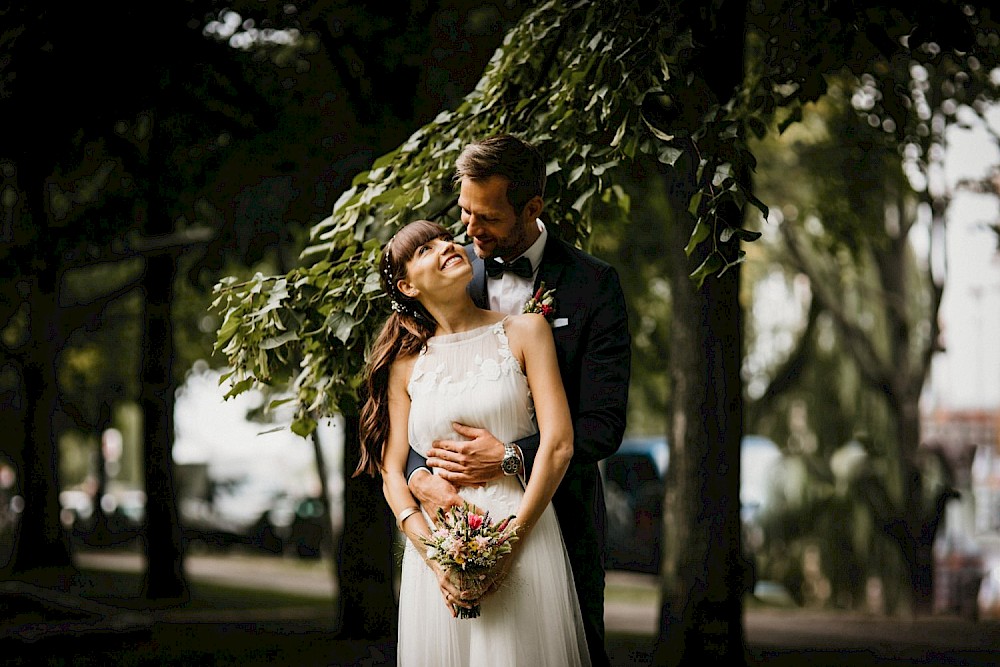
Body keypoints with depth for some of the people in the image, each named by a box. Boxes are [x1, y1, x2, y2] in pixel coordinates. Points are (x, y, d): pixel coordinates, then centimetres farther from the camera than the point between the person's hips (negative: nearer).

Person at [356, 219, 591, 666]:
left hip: (521, 536, -1)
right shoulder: (406, 362, 8)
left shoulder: (524, 331, 3)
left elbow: (558, 444, -4)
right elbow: (392, 470, 5)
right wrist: (433, 556, -10)